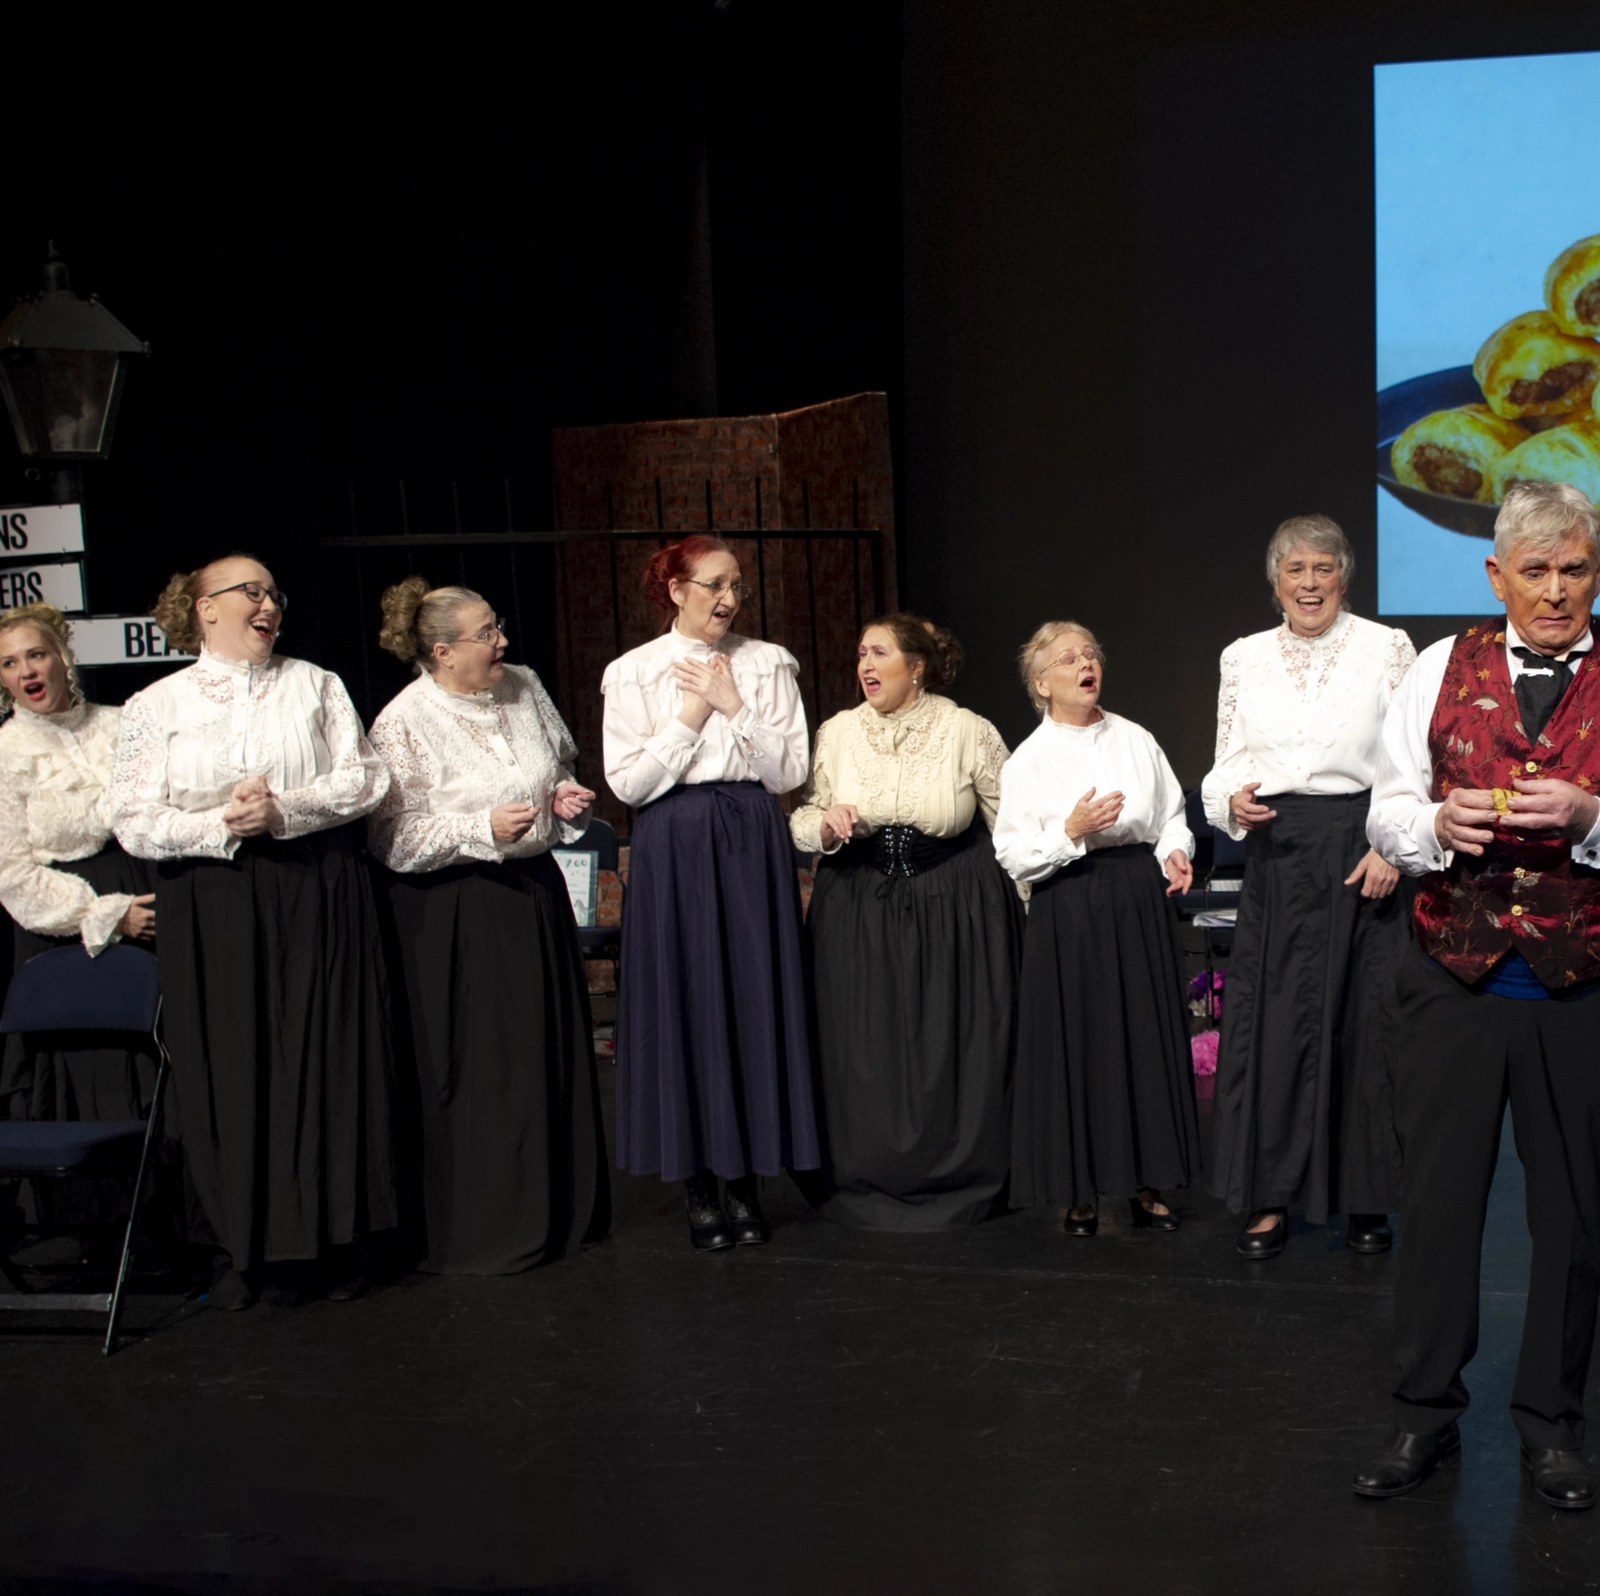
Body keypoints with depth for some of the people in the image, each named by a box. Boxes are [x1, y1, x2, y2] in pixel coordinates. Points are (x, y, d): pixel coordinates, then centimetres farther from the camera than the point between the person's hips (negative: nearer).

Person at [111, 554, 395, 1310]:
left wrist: (283, 810, -14)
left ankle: (332, 1235, 11)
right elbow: (134, 820, -1)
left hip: (318, 897, 1)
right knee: (228, 1071, 0)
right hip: (212, 905, -1)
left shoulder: (317, 686, 10)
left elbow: (365, 776, 0)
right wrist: (221, 826, -16)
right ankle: (240, 1246, 12)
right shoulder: (156, 705, 6)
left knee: (326, 1062, 1)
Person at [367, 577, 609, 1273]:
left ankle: (559, 1211, 27)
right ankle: (479, 1233, 12)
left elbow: (562, 762, 22)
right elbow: (391, 838, -15)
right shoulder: (404, 723, -13)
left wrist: (565, 796, 1)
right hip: (457, 917, -6)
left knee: (553, 1055, 12)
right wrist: (482, 828, -23)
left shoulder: (523, 687, 6)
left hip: (535, 895, 6)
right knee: (476, 1076, -1)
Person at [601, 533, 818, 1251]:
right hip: (674, 849, -2)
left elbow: (790, 771, 0)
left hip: (753, 846, 2)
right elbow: (627, 782, -4)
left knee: (755, 1002, 2)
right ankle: (698, 1184, 11)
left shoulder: (768, 664, 7)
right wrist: (688, 718, -7)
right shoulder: (633, 673, 2)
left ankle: (746, 1177, 13)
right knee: (684, 1005, 1)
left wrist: (735, 708, -7)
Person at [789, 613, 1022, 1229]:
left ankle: (961, 1183, 18)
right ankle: (869, 1185, 18)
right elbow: (800, 823, 7)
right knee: (866, 1053, 3)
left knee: (954, 1050, 2)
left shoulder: (967, 731, -5)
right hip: (857, 911, 2)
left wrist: (1022, 901, -5)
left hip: (954, 909, -2)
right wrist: (828, 825, -15)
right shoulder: (836, 733, 3)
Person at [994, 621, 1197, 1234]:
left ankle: (1145, 1182, 18)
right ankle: (1080, 1191, 13)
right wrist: (1071, 831, -18)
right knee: (1076, 1043, 0)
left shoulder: (1137, 741, 7)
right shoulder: (1029, 760, -2)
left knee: (1148, 1037, 5)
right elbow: (1014, 855, -5)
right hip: (1069, 912, -3)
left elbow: (1172, 816, 12)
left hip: (1141, 904, 3)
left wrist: (1173, 853, -8)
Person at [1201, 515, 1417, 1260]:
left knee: (1364, 1022, 2)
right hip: (1276, 855, 2)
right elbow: (1226, 763, 11)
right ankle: (1271, 1196, 12)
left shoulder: (1386, 648, -1)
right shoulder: (1243, 658, 8)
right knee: (1269, 1023, 2)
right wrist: (1232, 801, -10)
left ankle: (1367, 1196, 16)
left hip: (1361, 854, -2)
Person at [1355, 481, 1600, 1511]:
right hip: (1453, 978, 1)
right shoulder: (1442, 670, 6)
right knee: (1438, 1196, 7)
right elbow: (1388, 816, 5)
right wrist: (1437, 824, -15)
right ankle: (1426, 1416, 20)